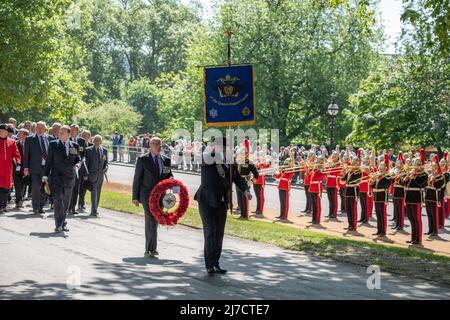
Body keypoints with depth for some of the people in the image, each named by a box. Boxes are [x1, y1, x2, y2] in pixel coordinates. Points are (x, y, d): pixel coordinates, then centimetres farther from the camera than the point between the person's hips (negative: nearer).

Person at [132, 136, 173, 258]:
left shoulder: (166, 160, 10)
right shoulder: (143, 159, -1)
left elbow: (169, 175, 20)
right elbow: (137, 179, 0)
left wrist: (170, 179, -6)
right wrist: (135, 197, -3)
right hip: (147, 194, -4)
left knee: (155, 222, 9)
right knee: (150, 221, -13)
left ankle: (151, 249, 18)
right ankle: (150, 248, -11)